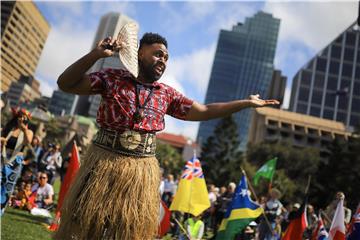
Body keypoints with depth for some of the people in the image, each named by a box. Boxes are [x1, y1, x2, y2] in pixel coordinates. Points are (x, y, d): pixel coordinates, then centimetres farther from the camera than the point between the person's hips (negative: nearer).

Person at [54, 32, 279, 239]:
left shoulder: (167, 94, 10)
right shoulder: (114, 77, 1)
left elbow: (204, 111, 12)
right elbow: (66, 84, -4)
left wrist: (247, 103, 10)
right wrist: (95, 55, -17)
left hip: (142, 171, 3)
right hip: (104, 162, -2)